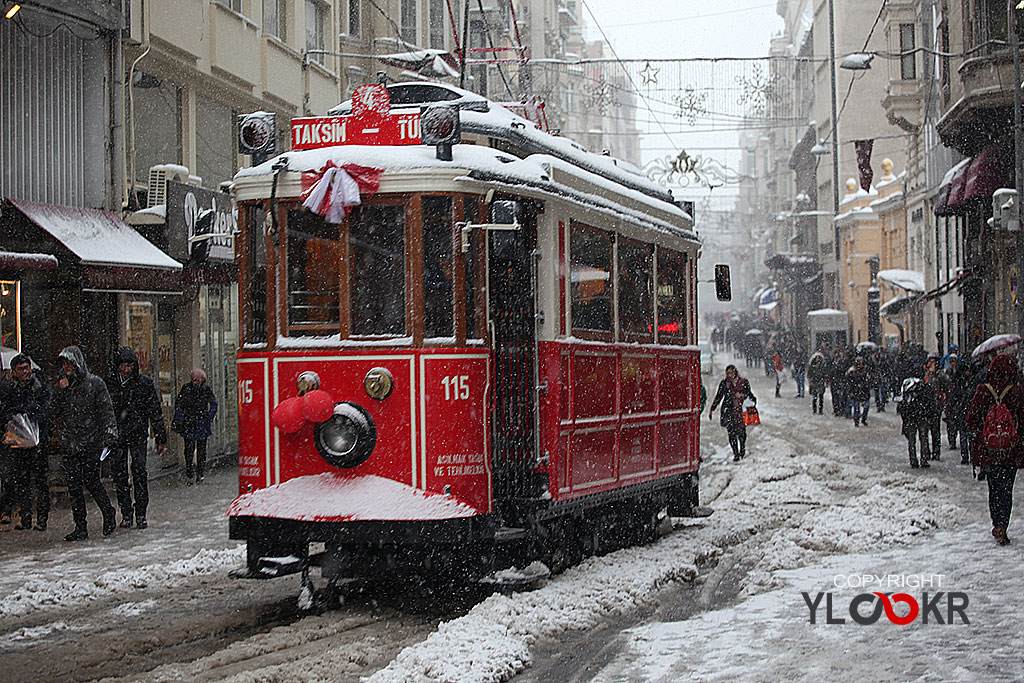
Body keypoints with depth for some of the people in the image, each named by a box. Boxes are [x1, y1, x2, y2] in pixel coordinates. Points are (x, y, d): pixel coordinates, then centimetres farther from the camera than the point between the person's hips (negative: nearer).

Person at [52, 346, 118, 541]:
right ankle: (80, 528, 5)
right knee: (73, 484, 2)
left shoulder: (95, 383, 0)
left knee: (91, 480, -9)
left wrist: (110, 435, -12)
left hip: (91, 442, -5)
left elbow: (106, 411, -3)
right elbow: (55, 411, 5)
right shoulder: (62, 385, 14)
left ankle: (108, 513, 15)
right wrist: (62, 390, -7)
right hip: (70, 443, 5)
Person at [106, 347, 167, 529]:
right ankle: (126, 513, 10)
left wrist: (161, 437, 2)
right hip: (116, 435, 2)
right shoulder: (110, 384, 6)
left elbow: (155, 411, 4)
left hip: (138, 434, -2)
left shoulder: (145, 383, 0)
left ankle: (141, 514, -1)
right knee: (119, 473, 1)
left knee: (139, 472, -7)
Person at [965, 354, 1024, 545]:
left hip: (987, 449, 1)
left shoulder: (983, 392, -6)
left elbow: (972, 422, -1)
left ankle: (997, 525, 21)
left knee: (993, 487, 16)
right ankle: (1001, 526, -10)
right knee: (1005, 488, 4)